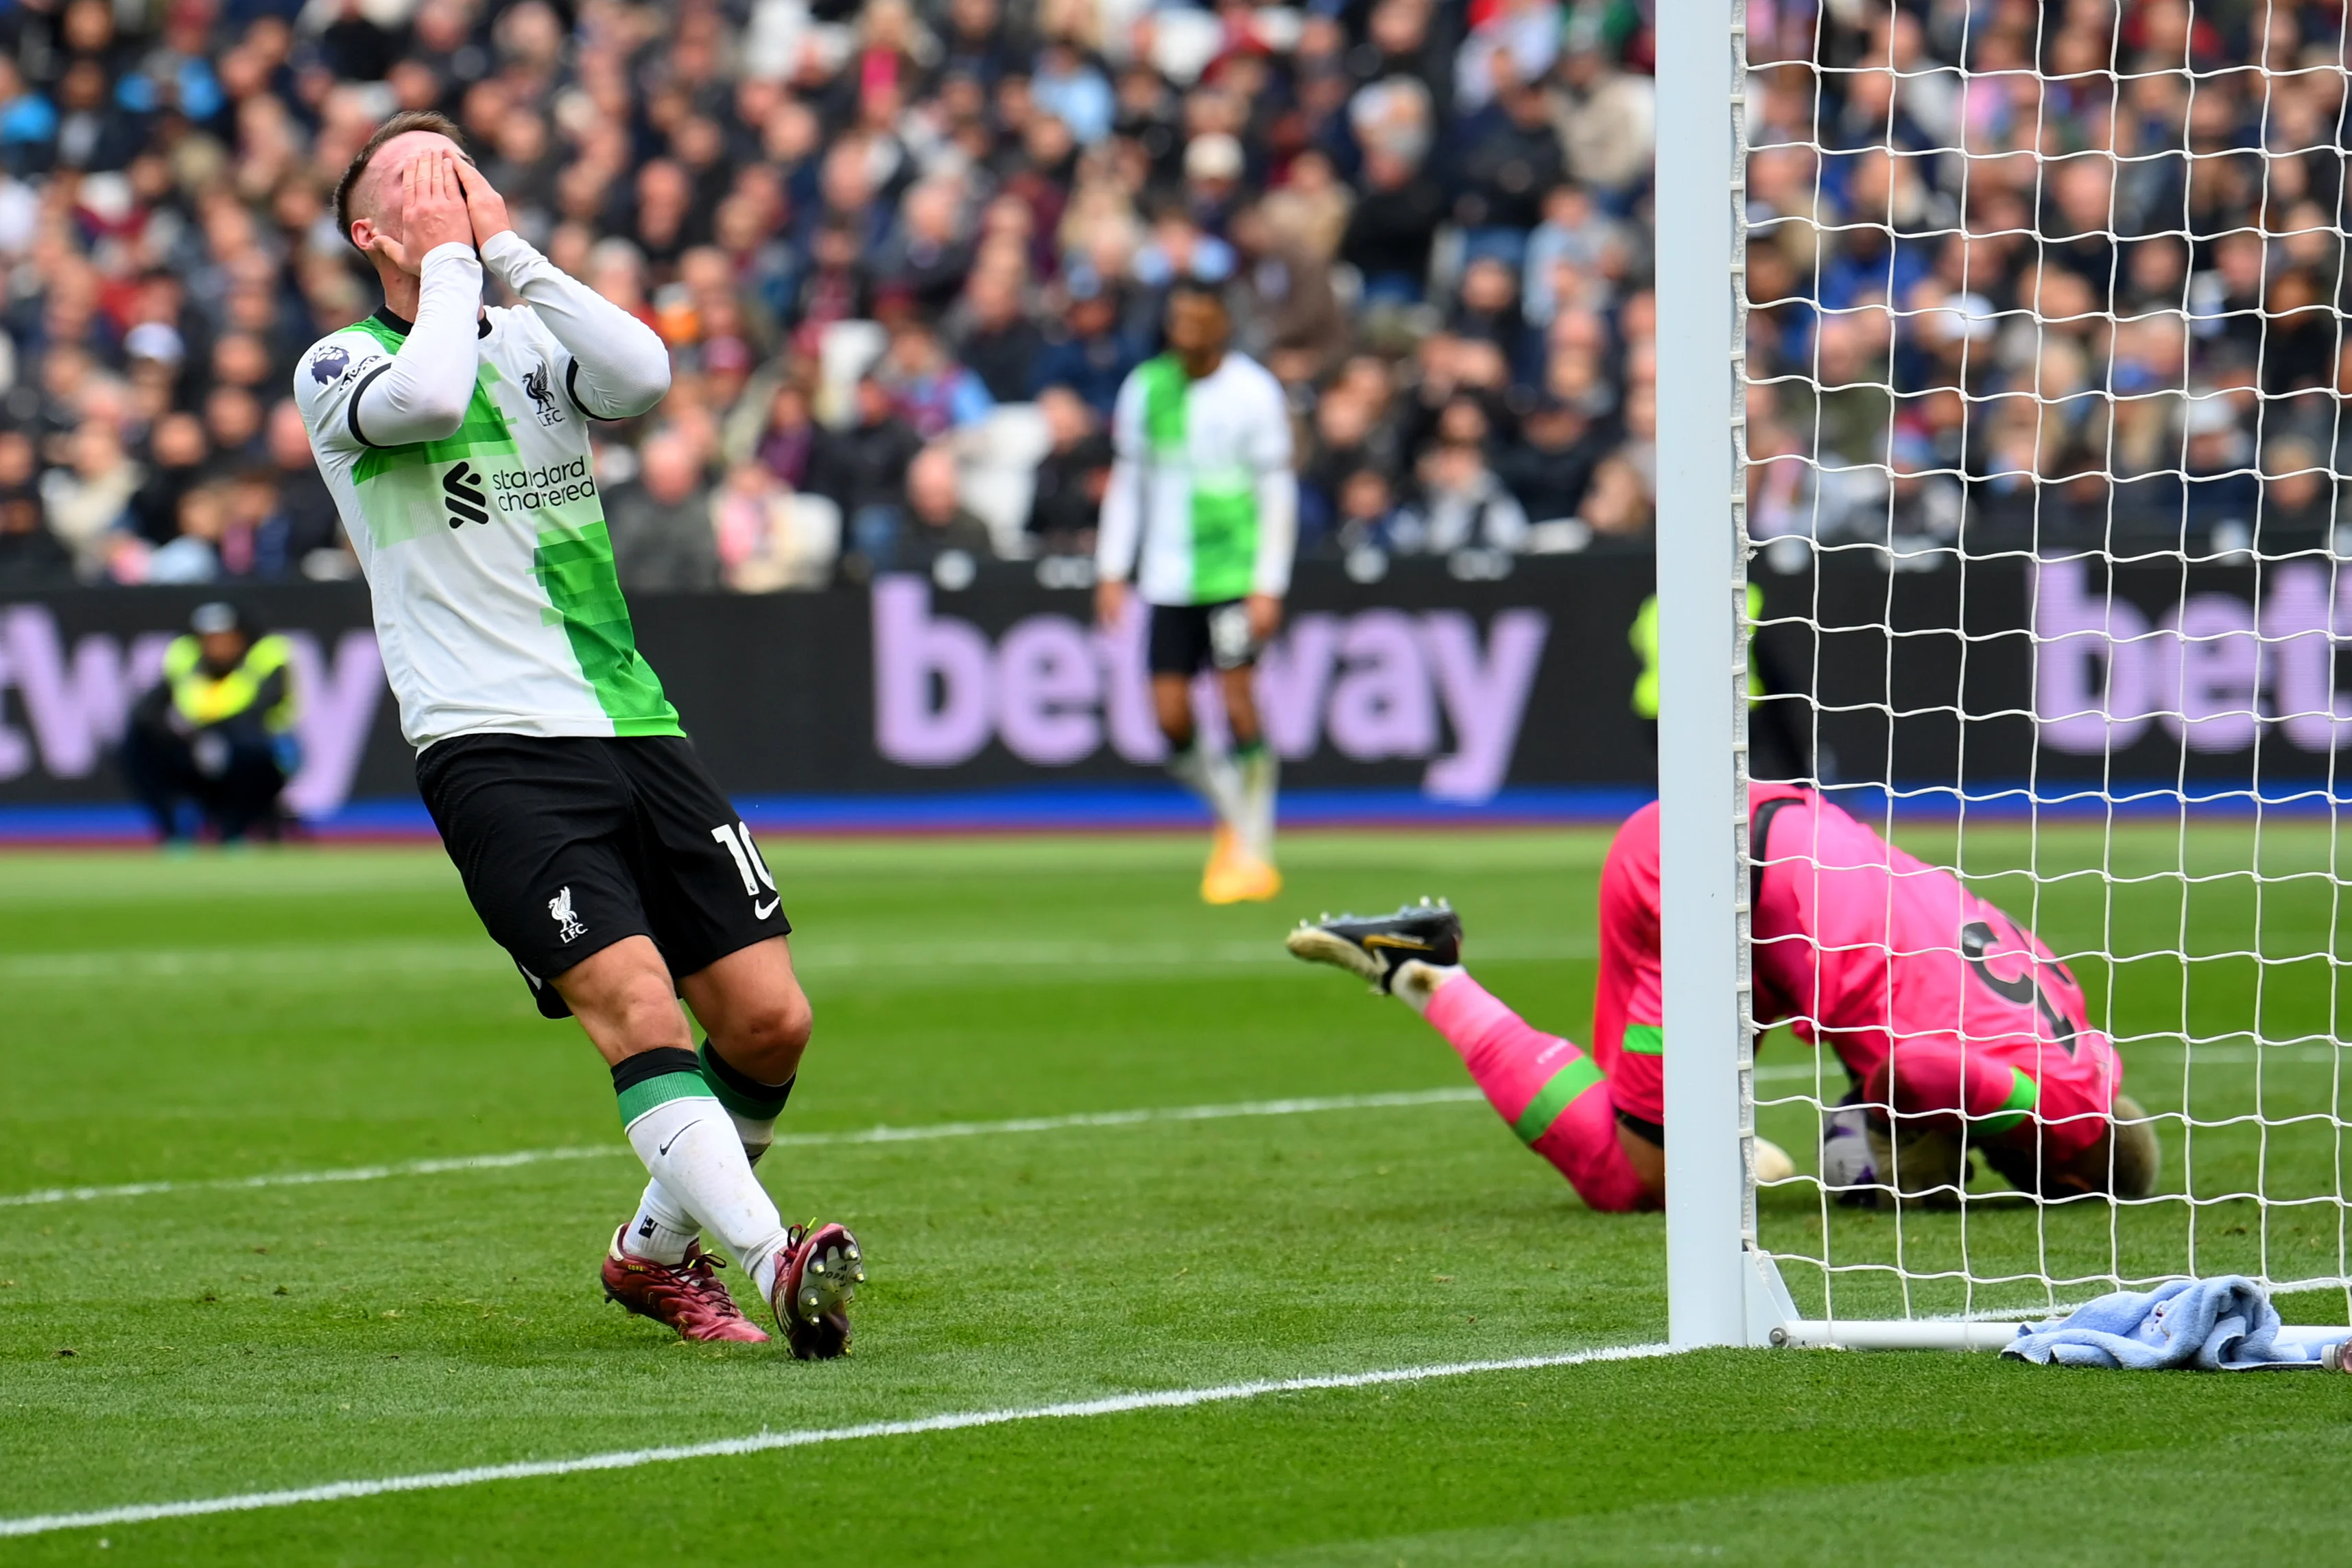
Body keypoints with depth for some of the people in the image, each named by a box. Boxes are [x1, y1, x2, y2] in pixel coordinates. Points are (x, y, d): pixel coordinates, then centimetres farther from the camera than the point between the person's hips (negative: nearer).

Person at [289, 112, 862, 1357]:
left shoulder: (533, 338, 16)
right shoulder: (339, 367, 3)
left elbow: (642, 375, -7)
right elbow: (426, 397, -21)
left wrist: (509, 248, -3)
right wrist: (448, 264, -5)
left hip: (633, 726, 5)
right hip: (490, 743, -5)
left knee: (768, 1020, -1)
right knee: (635, 1007, -22)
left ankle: (656, 1249, 20)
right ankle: (773, 1259, -33)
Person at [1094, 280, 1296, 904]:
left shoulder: (1253, 392, -4)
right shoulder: (1146, 387, 7)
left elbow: (1278, 493, -3)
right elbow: (1127, 480, 14)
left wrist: (1269, 587, -9)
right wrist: (1112, 571, 9)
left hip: (1235, 572, -4)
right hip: (1169, 579, 4)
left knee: (1237, 700, -11)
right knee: (1170, 713, -4)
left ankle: (1253, 852, -3)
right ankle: (1231, 814, 21)